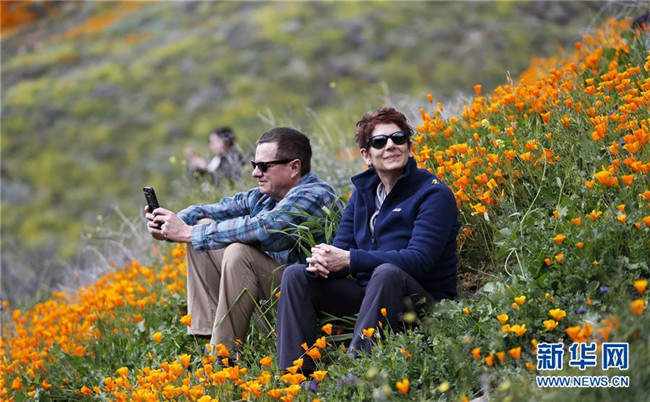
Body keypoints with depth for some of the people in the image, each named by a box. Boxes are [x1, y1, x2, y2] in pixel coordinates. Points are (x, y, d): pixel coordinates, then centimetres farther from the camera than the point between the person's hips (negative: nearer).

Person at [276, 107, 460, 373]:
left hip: (424, 298, -6)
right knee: (296, 275, -6)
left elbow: (419, 260, -22)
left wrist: (350, 259, -26)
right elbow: (341, 247, 7)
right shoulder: (363, 192, 10)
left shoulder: (434, 194, -10)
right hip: (367, 292, 7)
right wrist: (323, 261, -20)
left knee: (387, 272, -37)